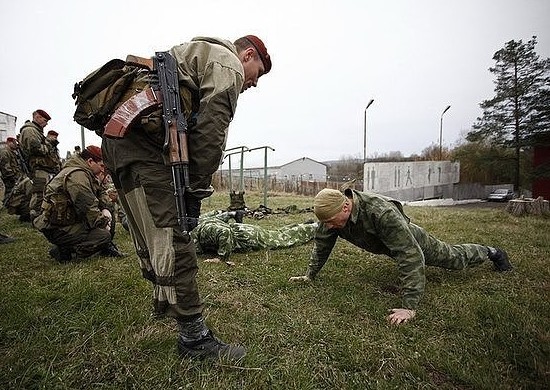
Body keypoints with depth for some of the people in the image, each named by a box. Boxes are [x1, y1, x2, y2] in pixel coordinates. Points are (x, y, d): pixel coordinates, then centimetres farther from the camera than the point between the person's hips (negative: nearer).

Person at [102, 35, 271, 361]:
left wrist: (190, 186, 17)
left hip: (118, 138, 11)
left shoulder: (199, 54, 33)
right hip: (142, 140, -11)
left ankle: (167, 299, 37)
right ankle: (195, 337, -1)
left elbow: (193, 126, 24)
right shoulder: (228, 65, 2)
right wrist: (198, 188, -8)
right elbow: (211, 132, -12)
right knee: (174, 240, -11)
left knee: (152, 234, 19)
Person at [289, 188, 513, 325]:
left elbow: (410, 256, -50)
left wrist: (409, 307, -50)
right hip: (383, 246, 6)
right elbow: (321, 245, -14)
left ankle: (490, 253, 46)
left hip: (411, 242, -6)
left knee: (454, 258, 17)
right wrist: (310, 275, -10)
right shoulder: (332, 215, -29)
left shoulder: (382, 213, -50)